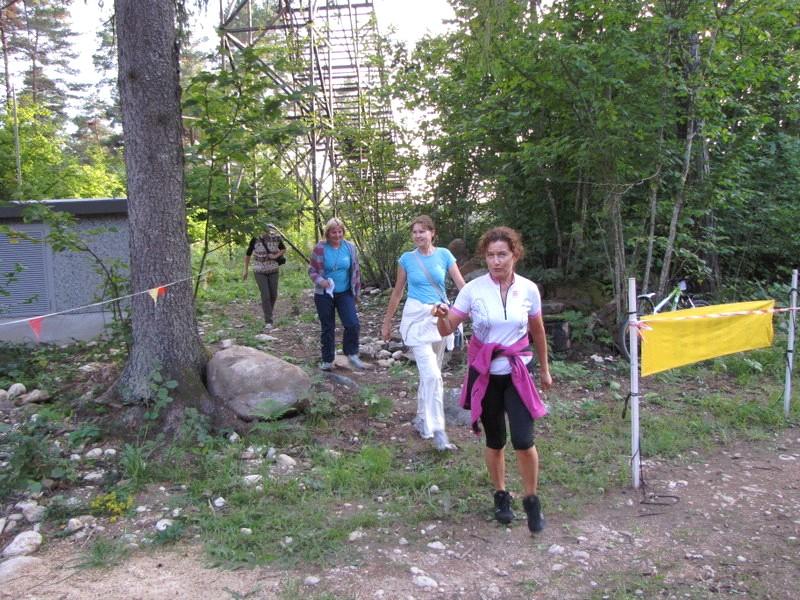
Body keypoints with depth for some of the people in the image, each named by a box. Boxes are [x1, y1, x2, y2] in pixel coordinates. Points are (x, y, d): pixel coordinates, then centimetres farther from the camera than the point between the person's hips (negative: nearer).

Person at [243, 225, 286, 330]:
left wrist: (276, 256, -11)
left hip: (273, 270, 2)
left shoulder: (276, 238, -8)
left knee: (273, 295, 8)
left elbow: (284, 249, 9)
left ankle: (268, 313, 36)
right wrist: (245, 271, 4)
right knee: (265, 295, -10)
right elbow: (248, 254, 0)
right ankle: (268, 321, -4)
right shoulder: (255, 240, -12)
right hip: (259, 271, -2)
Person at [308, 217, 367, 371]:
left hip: (345, 294, 2)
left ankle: (352, 354, 11)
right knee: (327, 328, 7)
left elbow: (355, 270, 8)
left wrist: (356, 291, 9)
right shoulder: (320, 249, -8)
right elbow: (312, 270, -1)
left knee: (353, 324, -12)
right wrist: (320, 281, -21)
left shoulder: (350, 247, 0)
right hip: (324, 295, -1)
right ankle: (327, 361, 22)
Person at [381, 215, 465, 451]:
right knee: (432, 374, -14)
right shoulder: (407, 259, 1)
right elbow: (397, 292, 10)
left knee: (429, 372, 14)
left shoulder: (444, 255, 2)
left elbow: (462, 285, -2)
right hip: (416, 317, -3)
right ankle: (437, 430, -10)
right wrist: (387, 322, 14)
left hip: (440, 317, 3)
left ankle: (422, 417, 32)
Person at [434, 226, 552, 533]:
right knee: (495, 441, 11)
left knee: (523, 441, -9)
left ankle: (532, 500, 17)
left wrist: (545, 369, 18)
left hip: (516, 373, 0)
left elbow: (537, 331, 11)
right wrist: (442, 316, -31)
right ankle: (501, 496, 35)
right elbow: (447, 330, -8)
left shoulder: (529, 289, -4)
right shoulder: (473, 289, -9)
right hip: (484, 373, 0)